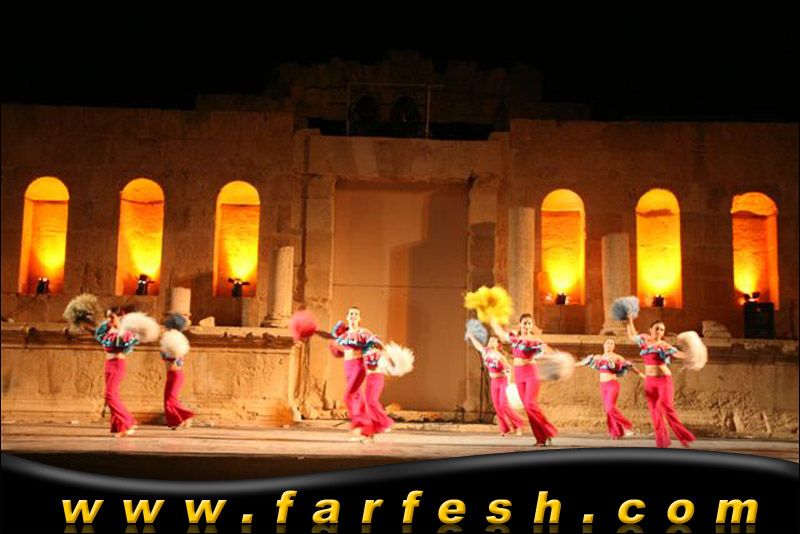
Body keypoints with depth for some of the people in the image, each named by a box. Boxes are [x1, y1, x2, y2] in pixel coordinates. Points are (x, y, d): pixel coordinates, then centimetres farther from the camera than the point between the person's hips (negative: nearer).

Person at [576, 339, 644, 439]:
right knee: (608, 409, 3)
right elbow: (585, 362, 21)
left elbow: (629, 366, -7)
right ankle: (616, 432, 9)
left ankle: (626, 427, -9)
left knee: (610, 407, -20)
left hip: (613, 385, -6)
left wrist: (641, 374, -16)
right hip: (603, 386, 6)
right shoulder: (598, 357, 12)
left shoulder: (616, 357, -3)